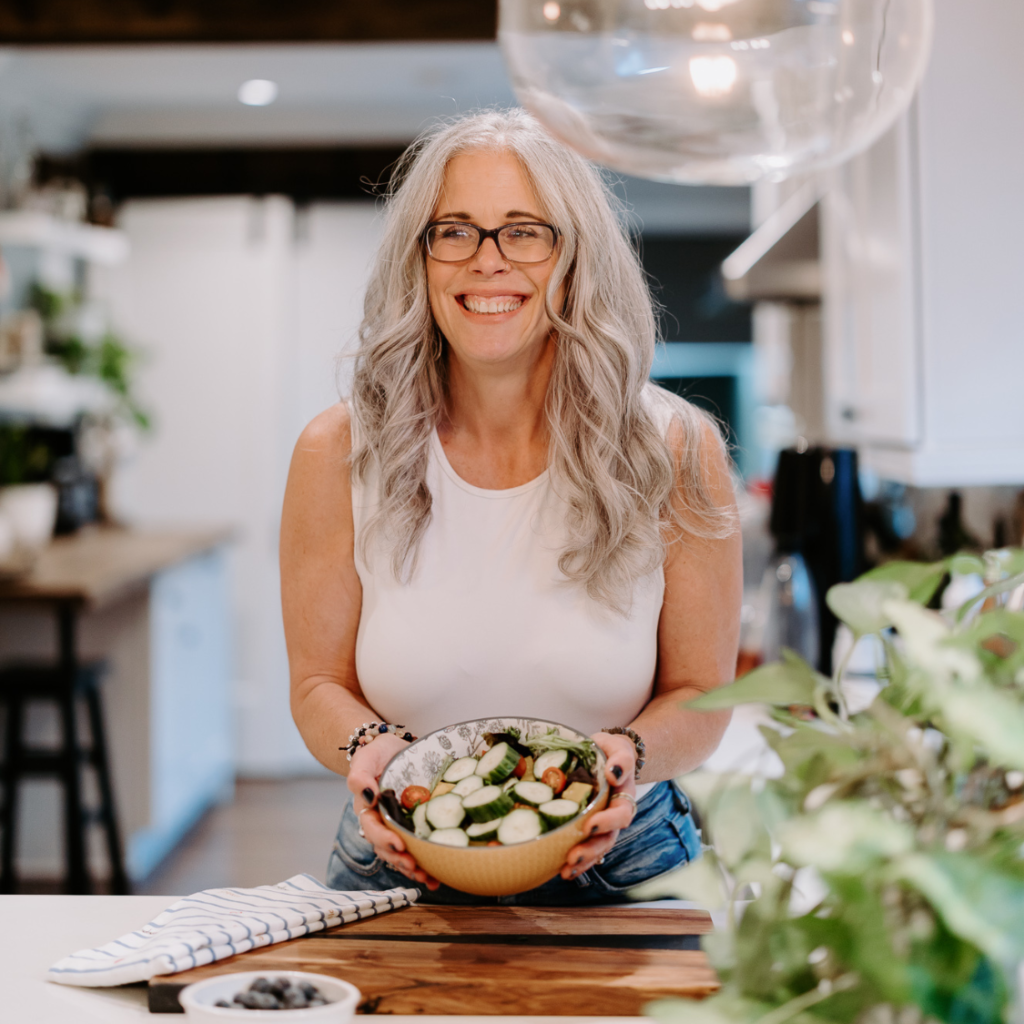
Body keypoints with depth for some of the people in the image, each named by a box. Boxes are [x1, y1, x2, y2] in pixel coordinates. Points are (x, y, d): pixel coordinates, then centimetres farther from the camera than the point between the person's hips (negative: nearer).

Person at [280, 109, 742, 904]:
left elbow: (699, 694, 2)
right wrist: (366, 745, -18)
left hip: (616, 872, 0)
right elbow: (320, 683, 5)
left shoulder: (675, 453, -7)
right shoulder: (338, 456, -5)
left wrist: (633, 754, -19)